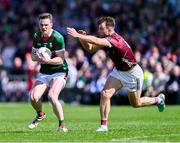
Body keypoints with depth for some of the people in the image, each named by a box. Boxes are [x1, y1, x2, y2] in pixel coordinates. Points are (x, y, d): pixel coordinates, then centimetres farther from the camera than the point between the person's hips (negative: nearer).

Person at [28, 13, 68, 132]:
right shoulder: (37, 37, 2)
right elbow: (33, 56, 10)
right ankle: (40, 115, 25)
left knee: (52, 96, -28)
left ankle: (62, 125, -13)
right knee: (34, 97, -9)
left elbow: (60, 59, -18)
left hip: (59, 72, -6)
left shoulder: (57, 37, -17)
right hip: (44, 72, 6)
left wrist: (47, 60, -34)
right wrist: (38, 57, -14)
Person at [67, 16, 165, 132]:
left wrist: (78, 35, -49)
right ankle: (104, 125, -9)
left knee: (136, 104, 12)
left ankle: (158, 99, 40)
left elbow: (95, 41, -47)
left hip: (132, 73, -7)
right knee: (105, 94, -15)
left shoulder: (115, 39, -32)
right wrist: (82, 38, -23)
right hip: (118, 71, 7)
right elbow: (90, 48, -5)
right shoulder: (105, 40, -7)